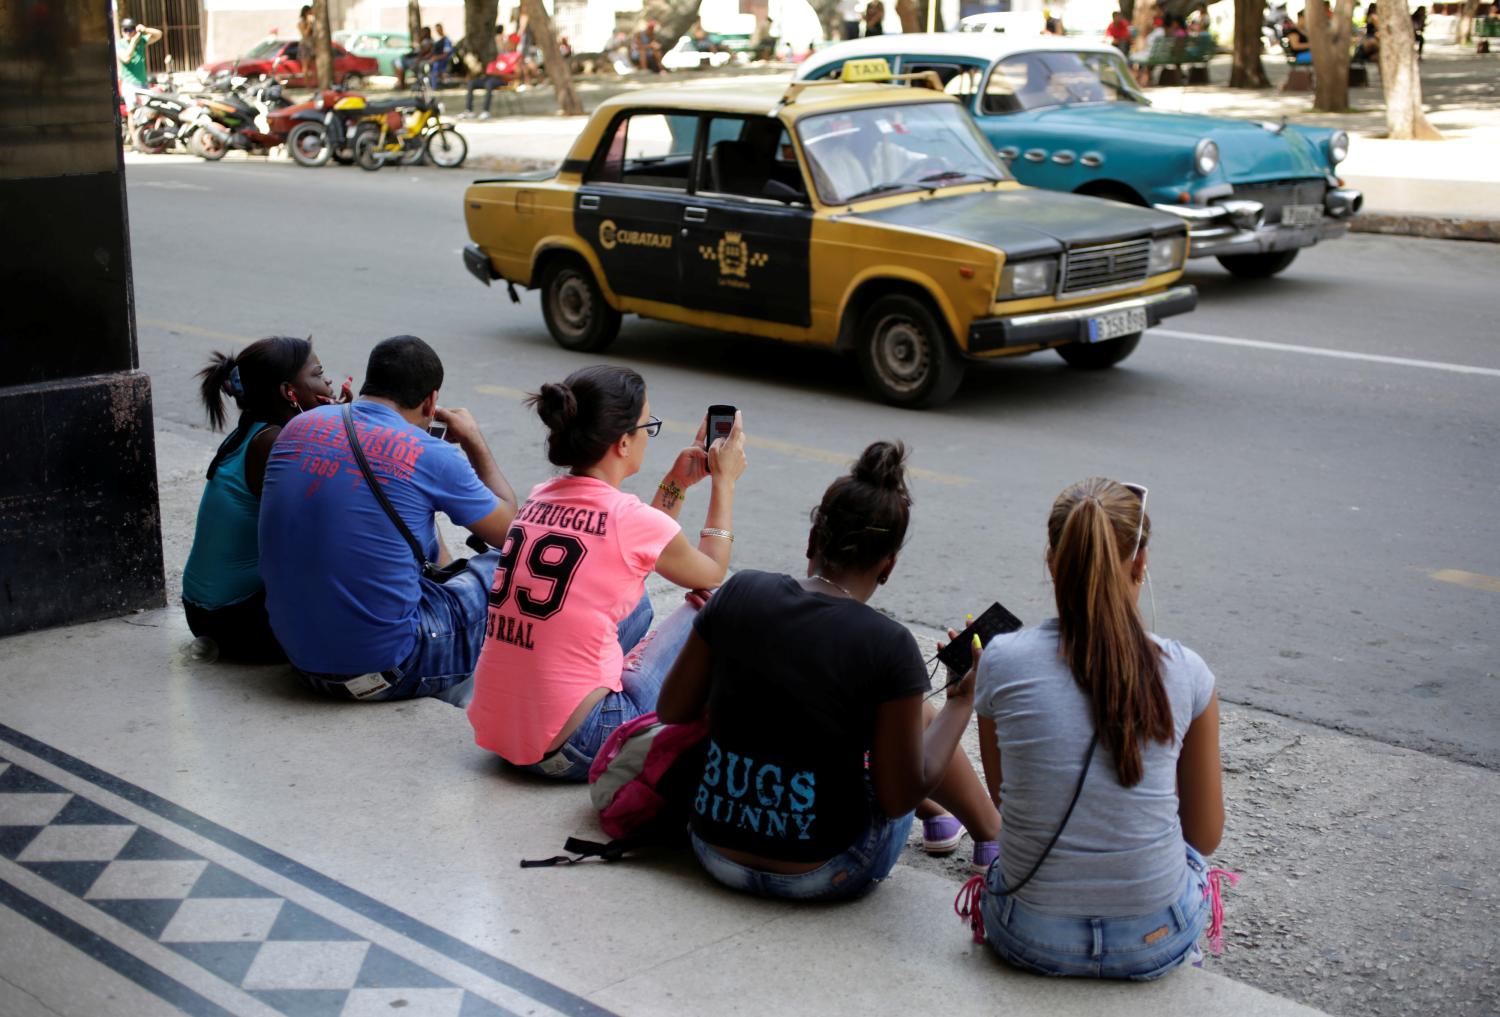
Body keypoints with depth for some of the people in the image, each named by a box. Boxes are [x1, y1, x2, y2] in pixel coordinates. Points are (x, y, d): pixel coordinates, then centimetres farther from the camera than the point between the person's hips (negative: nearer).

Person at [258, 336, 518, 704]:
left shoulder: (298, 427, 2)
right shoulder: (430, 455, -13)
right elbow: (509, 529, 4)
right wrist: (474, 442, 17)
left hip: (300, 655, 7)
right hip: (386, 666, -7)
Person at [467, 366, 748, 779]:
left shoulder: (540, 498, 6)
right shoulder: (629, 517, -13)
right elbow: (711, 575, 10)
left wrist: (677, 482, 23)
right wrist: (724, 480, 20)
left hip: (497, 728, 8)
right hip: (574, 751, -8)